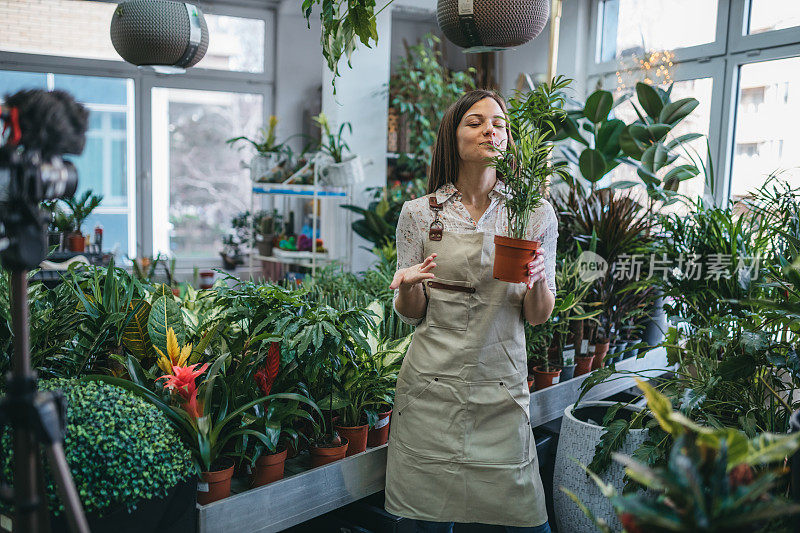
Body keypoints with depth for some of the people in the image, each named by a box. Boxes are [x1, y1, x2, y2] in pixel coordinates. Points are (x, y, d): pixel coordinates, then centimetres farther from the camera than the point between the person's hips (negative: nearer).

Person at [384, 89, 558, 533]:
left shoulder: (535, 213, 3)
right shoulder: (419, 213, 2)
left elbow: (539, 316, 4)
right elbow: (411, 313, 5)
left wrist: (538, 281, -17)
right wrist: (409, 285, -16)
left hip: (502, 384, 1)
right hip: (432, 382, 0)